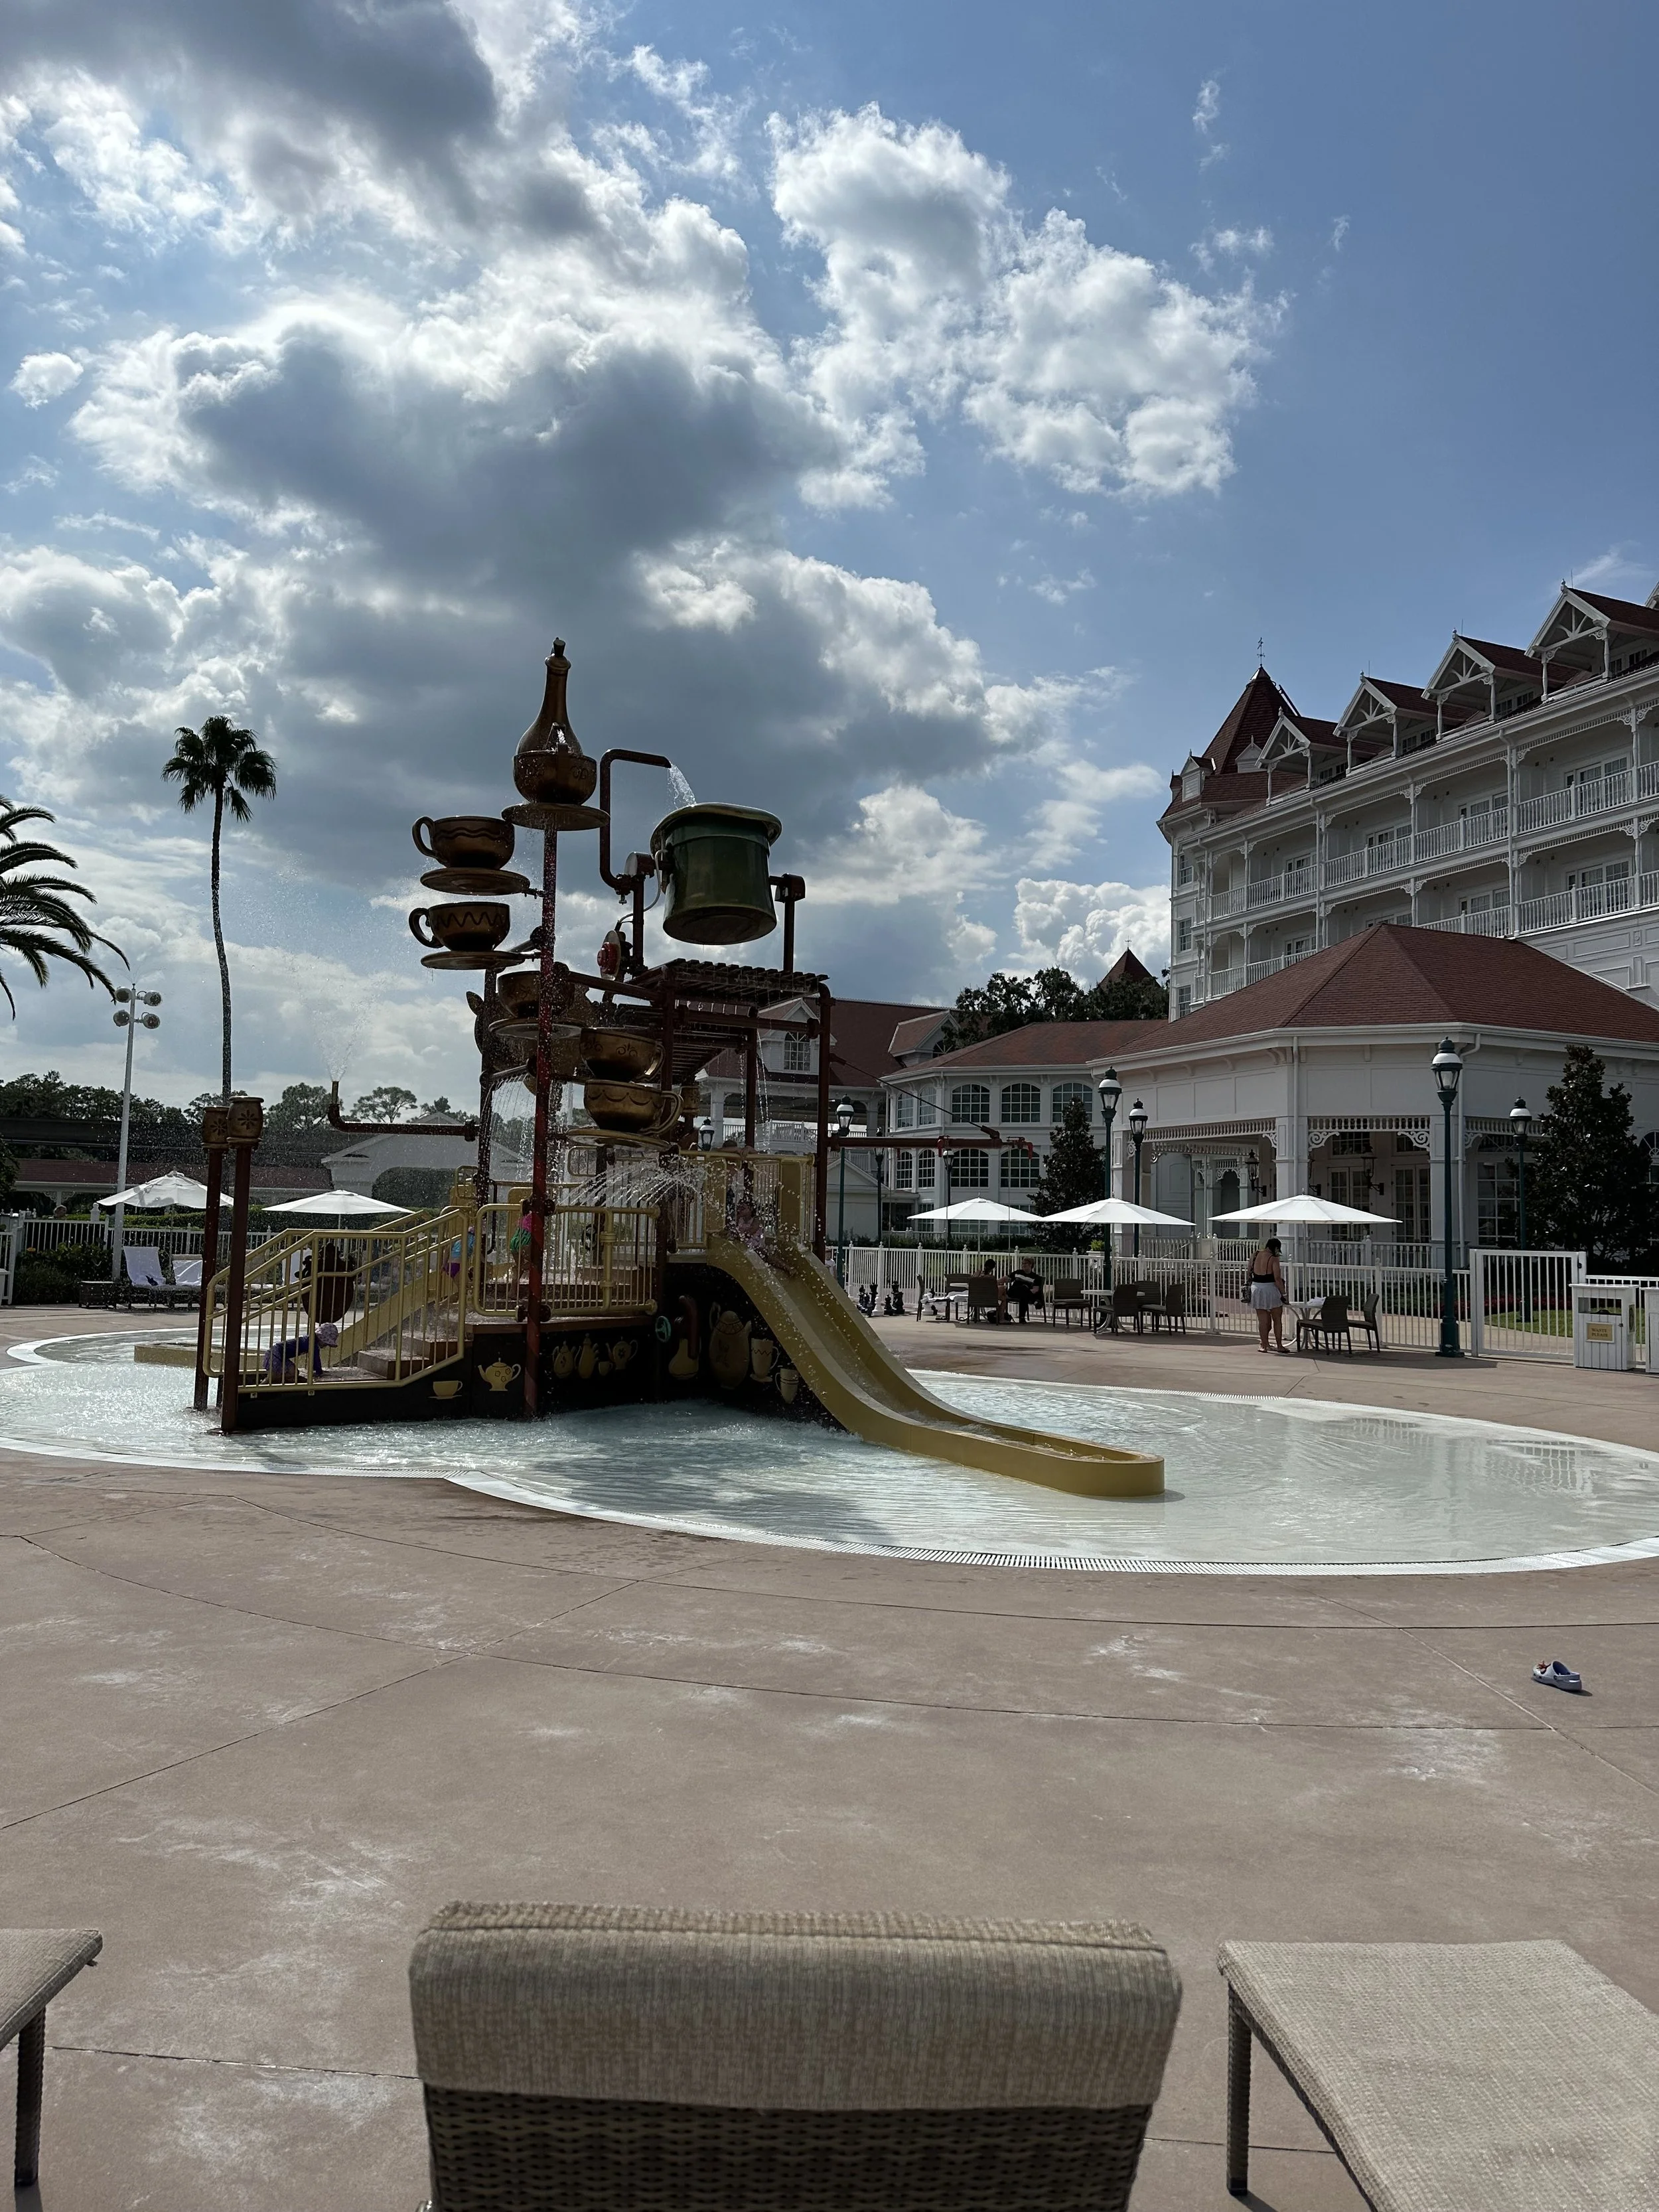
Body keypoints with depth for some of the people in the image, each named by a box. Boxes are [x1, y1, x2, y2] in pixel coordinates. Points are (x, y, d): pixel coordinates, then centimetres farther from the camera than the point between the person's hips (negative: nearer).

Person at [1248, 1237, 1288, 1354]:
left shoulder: (1255, 1256, 4)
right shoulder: (1274, 1259, -12)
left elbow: (1250, 1272, 11)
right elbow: (1278, 1279, -15)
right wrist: (1283, 1293, -7)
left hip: (1256, 1288, 4)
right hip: (1270, 1289, -4)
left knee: (1262, 1320, 10)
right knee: (1277, 1320, 9)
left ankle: (1264, 1345, 11)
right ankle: (1279, 1346, 11)